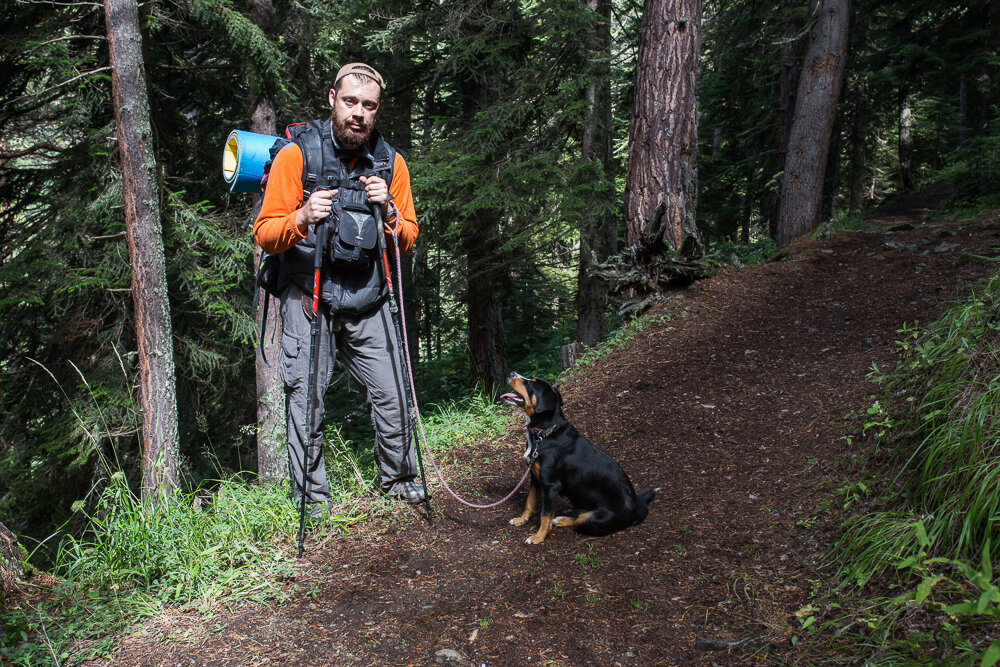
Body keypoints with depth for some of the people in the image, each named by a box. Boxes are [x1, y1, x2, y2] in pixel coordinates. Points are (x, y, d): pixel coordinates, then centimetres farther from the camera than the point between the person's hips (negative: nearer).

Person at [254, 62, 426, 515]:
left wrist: (387, 211, -12)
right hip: (308, 299, -2)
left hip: (368, 301, 3)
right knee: (306, 397, -1)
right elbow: (265, 235, -6)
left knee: (392, 392, 2)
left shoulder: (391, 162, 5)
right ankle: (310, 494, 17)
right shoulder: (296, 155, -5)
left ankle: (398, 477, 25)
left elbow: (407, 240, 8)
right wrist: (302, 219, -25)